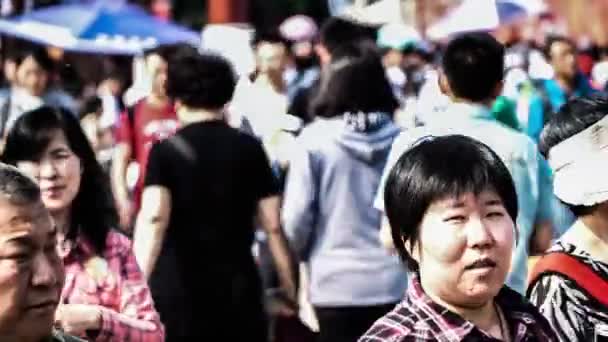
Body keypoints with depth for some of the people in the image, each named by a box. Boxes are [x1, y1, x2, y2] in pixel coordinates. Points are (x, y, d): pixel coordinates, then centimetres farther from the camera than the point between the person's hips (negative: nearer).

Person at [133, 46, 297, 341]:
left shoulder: (166, 151, -3)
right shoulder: (250, 148, 4)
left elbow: (154, 217, -19)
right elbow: (273, 226, 3)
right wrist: (291, 290, 11)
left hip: (179, 294, -1)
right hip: (238, 292, 2)